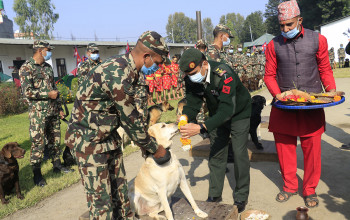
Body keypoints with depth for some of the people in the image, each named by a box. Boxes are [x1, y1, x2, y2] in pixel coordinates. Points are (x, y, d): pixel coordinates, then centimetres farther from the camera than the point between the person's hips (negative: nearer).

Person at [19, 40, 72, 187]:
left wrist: (60, 108, 15)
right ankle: (37, 174, 9)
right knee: (38, 142, -2)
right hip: (38, 113, -7)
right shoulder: (26, 68, -9)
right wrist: (49, 94, -13)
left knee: (55, 140, 14)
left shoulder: (48, 67, 14)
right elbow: (27, 92, -17)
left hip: (53, 111, 7)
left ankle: (57, 165, 28)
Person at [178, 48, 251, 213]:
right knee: (216, 154, 6)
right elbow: (192, 104, -15)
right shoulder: (191, 80, -19)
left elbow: (227, 109, -46)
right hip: (217, 116, 5)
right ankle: (214, 195, 18)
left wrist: (201, 128, -55)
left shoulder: (224, 75, -39)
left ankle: (241, 197, 12)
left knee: (239, 153, -5)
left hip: (238, 114, -5)